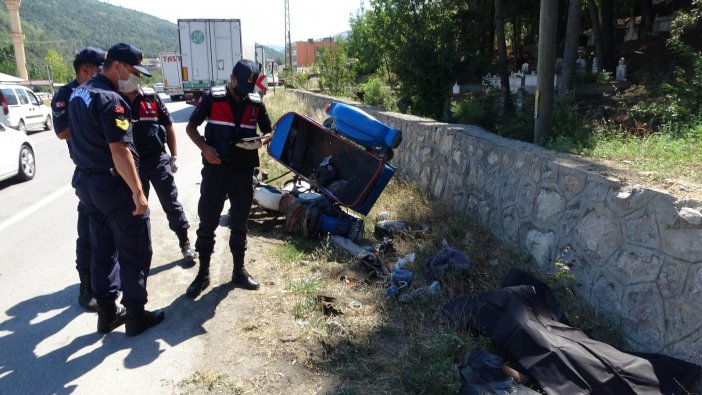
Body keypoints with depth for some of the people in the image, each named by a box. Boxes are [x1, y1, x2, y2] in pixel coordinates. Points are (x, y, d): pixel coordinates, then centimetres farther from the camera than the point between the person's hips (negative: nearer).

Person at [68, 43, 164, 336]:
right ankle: (136, 315, 12)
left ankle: (107, 312, 25)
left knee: (103, 250, 16)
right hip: (113, 185, -9)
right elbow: (119, 150, -24)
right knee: (135, 252, 3)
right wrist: (138, 192, -22)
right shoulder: (110, 99, -19)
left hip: (86, 182, 9)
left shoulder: (78, 93, 12)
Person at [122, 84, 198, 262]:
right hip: (132, 164, 1)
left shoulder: (152, 98, 2)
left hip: (158, 160, 0)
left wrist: (174, 156, 2)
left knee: (171, 203, 4)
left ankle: (185, 243, 14)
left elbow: (168, 127, 6)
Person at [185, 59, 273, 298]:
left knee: (239, 223, 12)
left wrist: (260, 142, -12)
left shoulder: (256, 104, 3)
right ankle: (203, 274, 17)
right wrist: (205, 148, -15)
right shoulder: (213, 98, -3)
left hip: (243, 171, 2)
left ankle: (239, 271, 25)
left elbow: (270, 132, 11)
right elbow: (191, 127, 2)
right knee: (207, 222, 3)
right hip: (215, 169, -2)